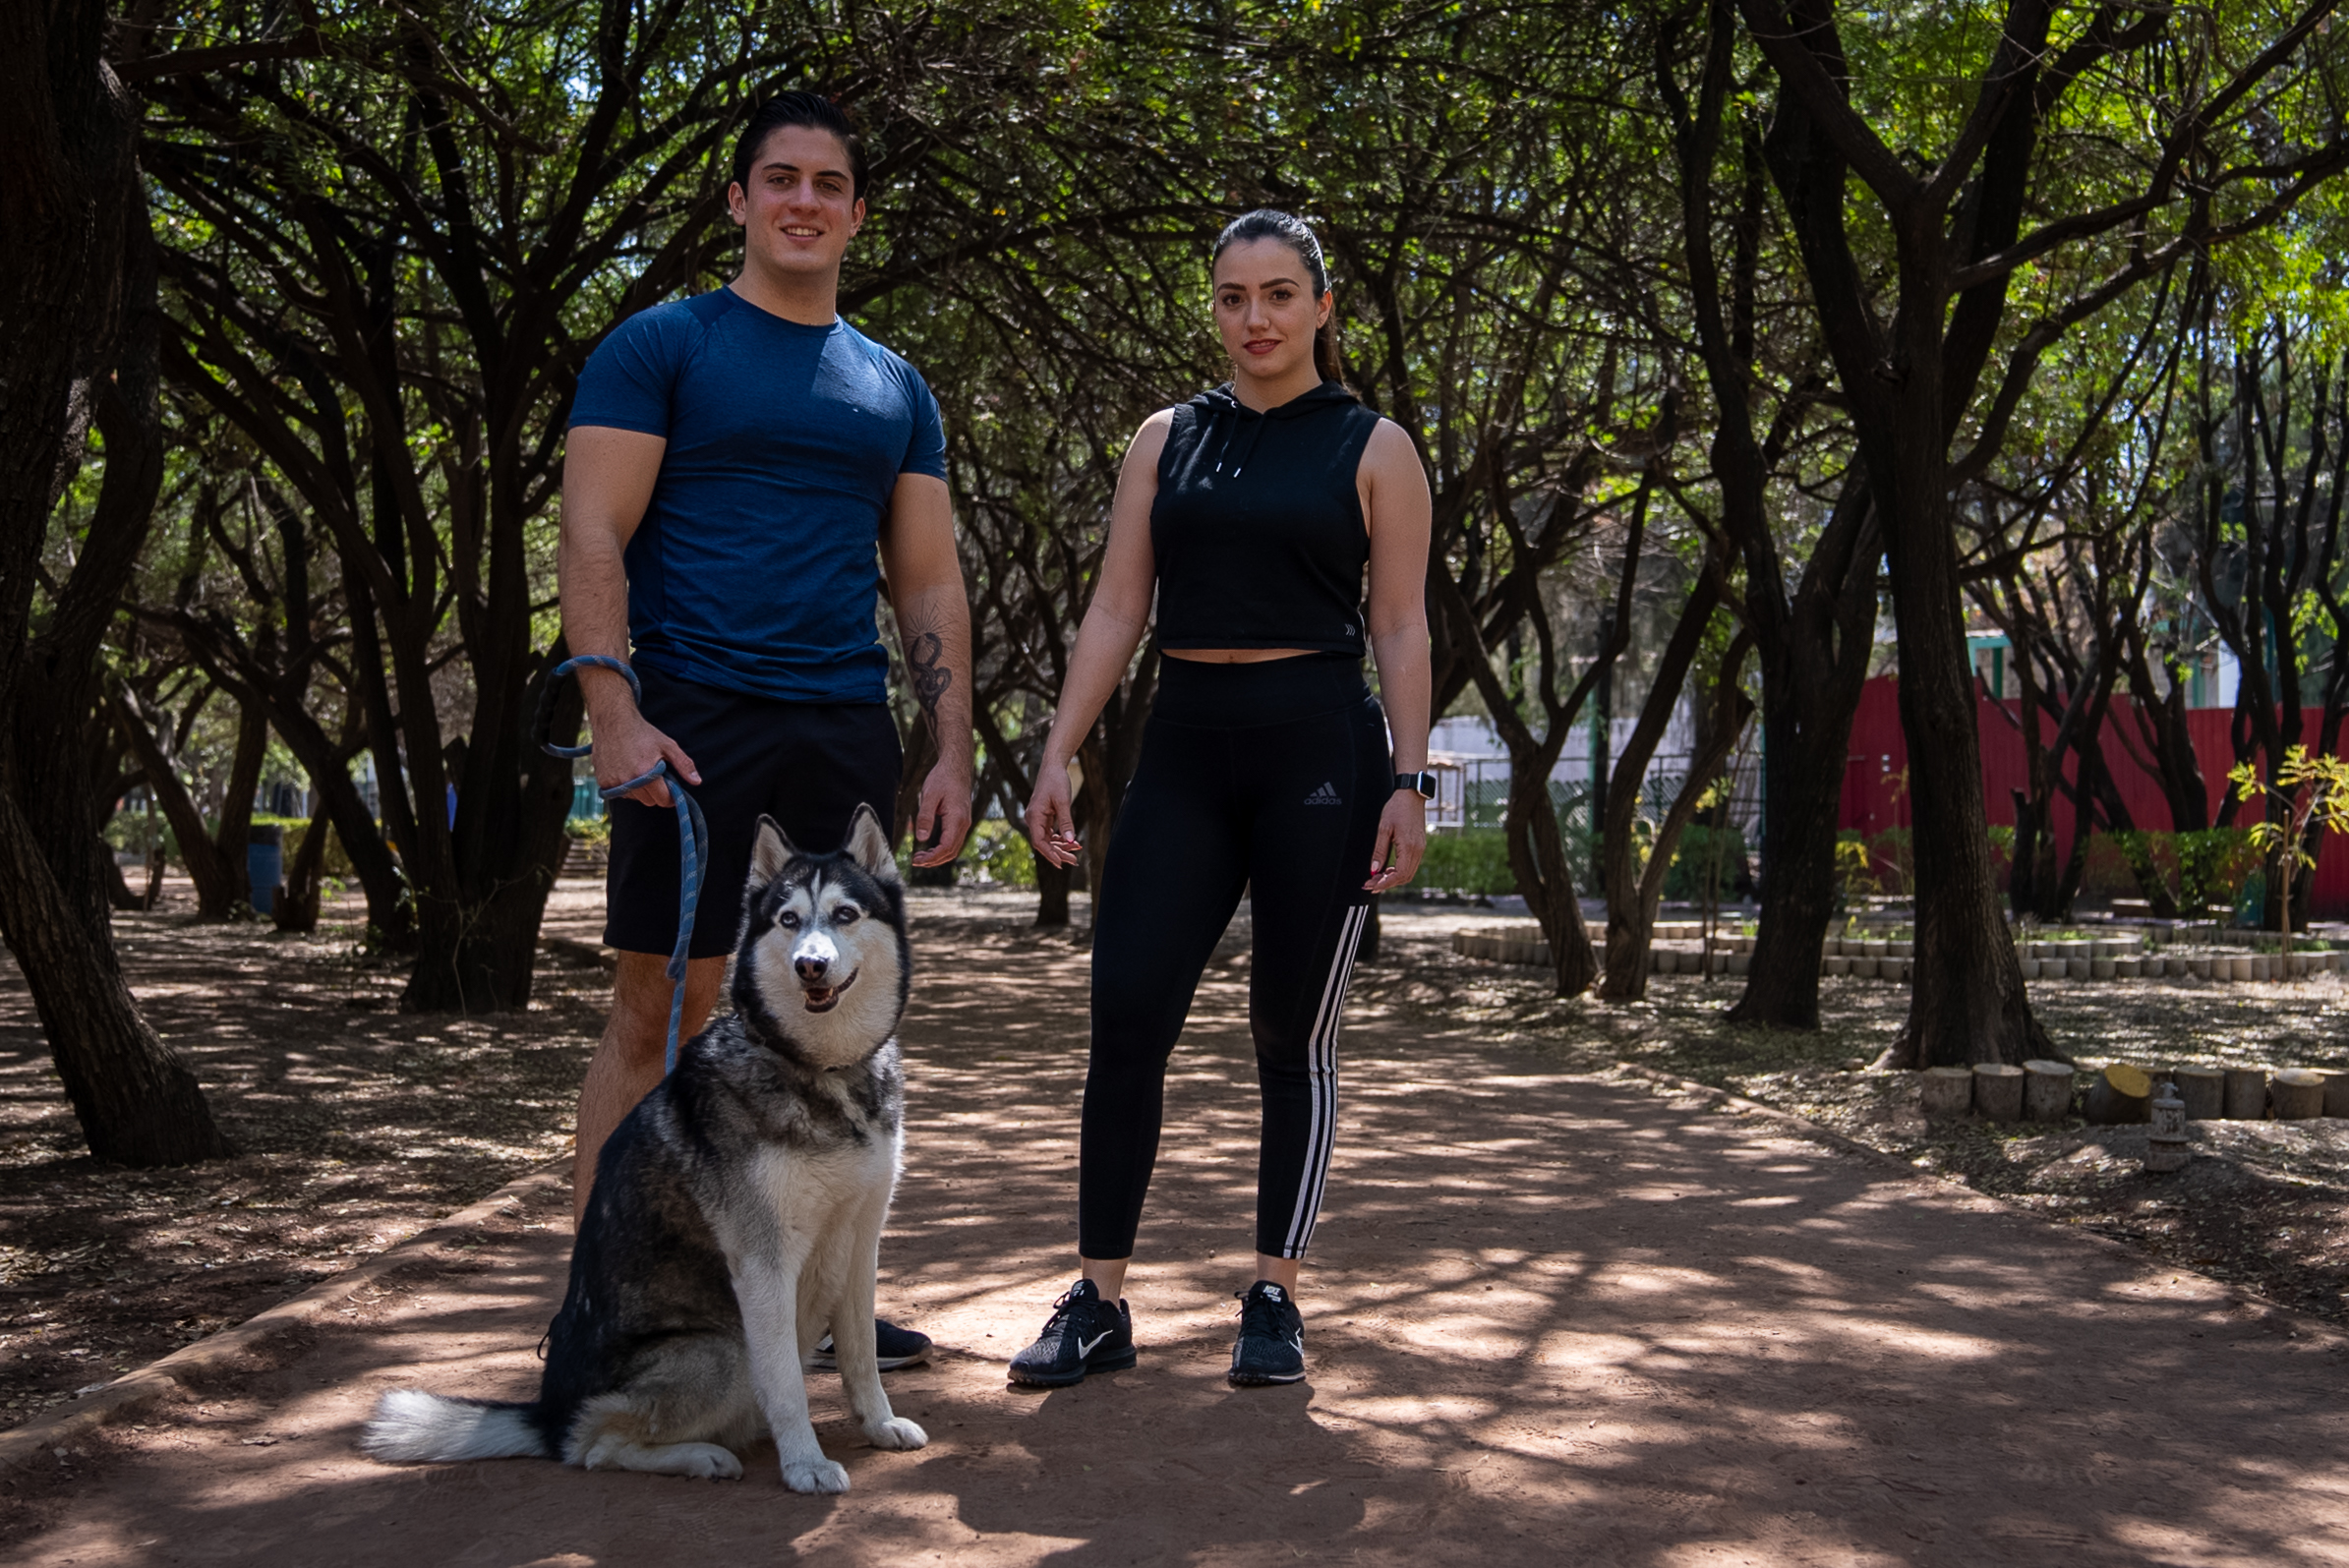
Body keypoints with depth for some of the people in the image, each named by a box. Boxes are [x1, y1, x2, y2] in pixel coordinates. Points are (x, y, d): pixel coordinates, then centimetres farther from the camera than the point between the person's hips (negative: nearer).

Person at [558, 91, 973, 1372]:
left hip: (846, 724, 5)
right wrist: (613, 712, -18)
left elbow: (929, 581, 17)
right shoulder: (661, 347, 4)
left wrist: (953, 752, 8)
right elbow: (593, 535, -5)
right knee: (661, 1010, -5)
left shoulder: (894, 389, 19)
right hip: (698, 713, -5)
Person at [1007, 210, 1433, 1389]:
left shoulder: (1371, 449, 5)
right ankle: (1100, 1302, 2)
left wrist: (1408, 783, -6)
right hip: (1186, 747, 3)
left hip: (1318, 749, -2)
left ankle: (1275, 1299, 15)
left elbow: (1401, 629, 2)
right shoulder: (1166, 440, 13)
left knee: (1293, 1034, 3)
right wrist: (1058, 753, 2)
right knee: (1125, 1013, -6)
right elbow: (1116, 610, 10)